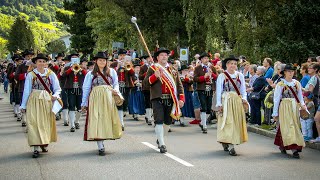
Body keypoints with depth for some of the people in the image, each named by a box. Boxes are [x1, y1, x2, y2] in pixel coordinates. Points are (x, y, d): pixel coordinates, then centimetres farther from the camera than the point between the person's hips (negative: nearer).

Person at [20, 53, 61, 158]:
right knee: (34, 123, -7)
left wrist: (55, 95, -13)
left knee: (47, 122, 4)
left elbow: (57, 89, 8)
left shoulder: (51, 74, 4)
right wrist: (23, 105, 4)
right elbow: (26, 91, 4)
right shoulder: (31, 75, 1)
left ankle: (45, 144, 21)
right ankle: (36, 148, -6)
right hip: (34, 100, -1)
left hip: (47, 100, 1)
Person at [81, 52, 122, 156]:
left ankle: (101, 142, 17)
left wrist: (115, 90, -8)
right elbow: (86, 89, 10)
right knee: (97, 120, -9)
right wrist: (84, 103, 9)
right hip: (96, 99, -2)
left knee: (107, 119, 1)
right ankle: (100, 147, -10)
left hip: (108, 98, 2)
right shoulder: (91, 74, 10)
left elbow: (116, 83, 14)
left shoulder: (112, 71, 14)